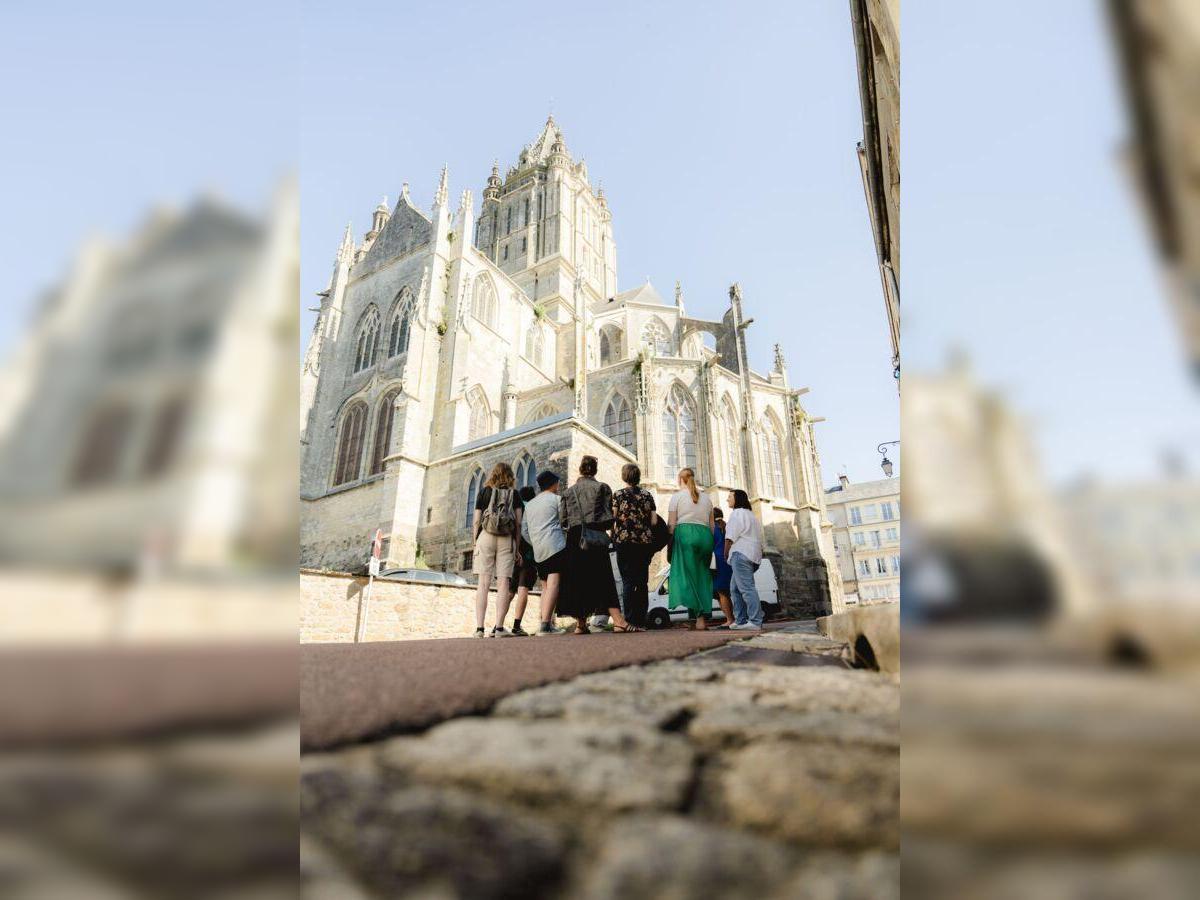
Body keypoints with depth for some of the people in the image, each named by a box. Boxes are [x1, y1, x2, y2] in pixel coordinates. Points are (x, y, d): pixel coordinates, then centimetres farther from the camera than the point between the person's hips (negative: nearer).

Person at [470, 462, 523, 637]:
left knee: (483, 584, 0)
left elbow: (476, 521, 6)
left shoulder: (484, 492, 11)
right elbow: (518, 522, 5)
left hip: (485, 537, 0)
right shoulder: (514, 494, 10)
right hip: (507, 539, 0)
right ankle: (499, 627, -5)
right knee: (503, 583, -1)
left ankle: (479, 627, -5)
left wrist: (476, 544, 11)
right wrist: (516, 547, 10)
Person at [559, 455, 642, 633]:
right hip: (596, 537, -2)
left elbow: (564, 520, 8)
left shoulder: (569, 491, 11)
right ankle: (618, 620, -14)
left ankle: (581, 623, 9)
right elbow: (609, 517, 1)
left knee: (577, 580, 7)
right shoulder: (603, 487, 5)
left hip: (575, 538, 2)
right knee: (604, 579, -4)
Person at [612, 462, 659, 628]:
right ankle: (641, 619, 13)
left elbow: (612, 519, -6)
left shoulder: (618, 495, -2)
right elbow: (654, 521, 3)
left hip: (625, 541, -3)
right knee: (642, 581, 11)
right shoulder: (648, 495, 7)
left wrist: (613, 535, 12)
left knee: (628, 581, -1)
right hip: (645, 541, 3)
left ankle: (630, 620, -5)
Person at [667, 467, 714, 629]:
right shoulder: (706, 498, 20)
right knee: (704, 576, 7)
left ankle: (699, 617, -13)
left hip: (685, 533, -4)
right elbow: (712, 525, 17)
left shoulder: (677, 496, 6)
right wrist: (711, 546, 19)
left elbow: (671, 524, -1)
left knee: (688, 575, -5)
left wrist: (670, 546, 2)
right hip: (705, 535, 5)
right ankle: (705, 616, 1)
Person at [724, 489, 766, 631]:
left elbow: (730, 537, -10)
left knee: (746, 588, -13)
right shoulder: (750, 514, 27)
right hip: (753, 555, 10)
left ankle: (755, 622, -17)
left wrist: (726, 553, 1)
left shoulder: (737, 513, -3)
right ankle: (740, 621, 11)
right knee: (736, 589, 12)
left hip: (741, 554, -10)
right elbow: (758, 538, 22)